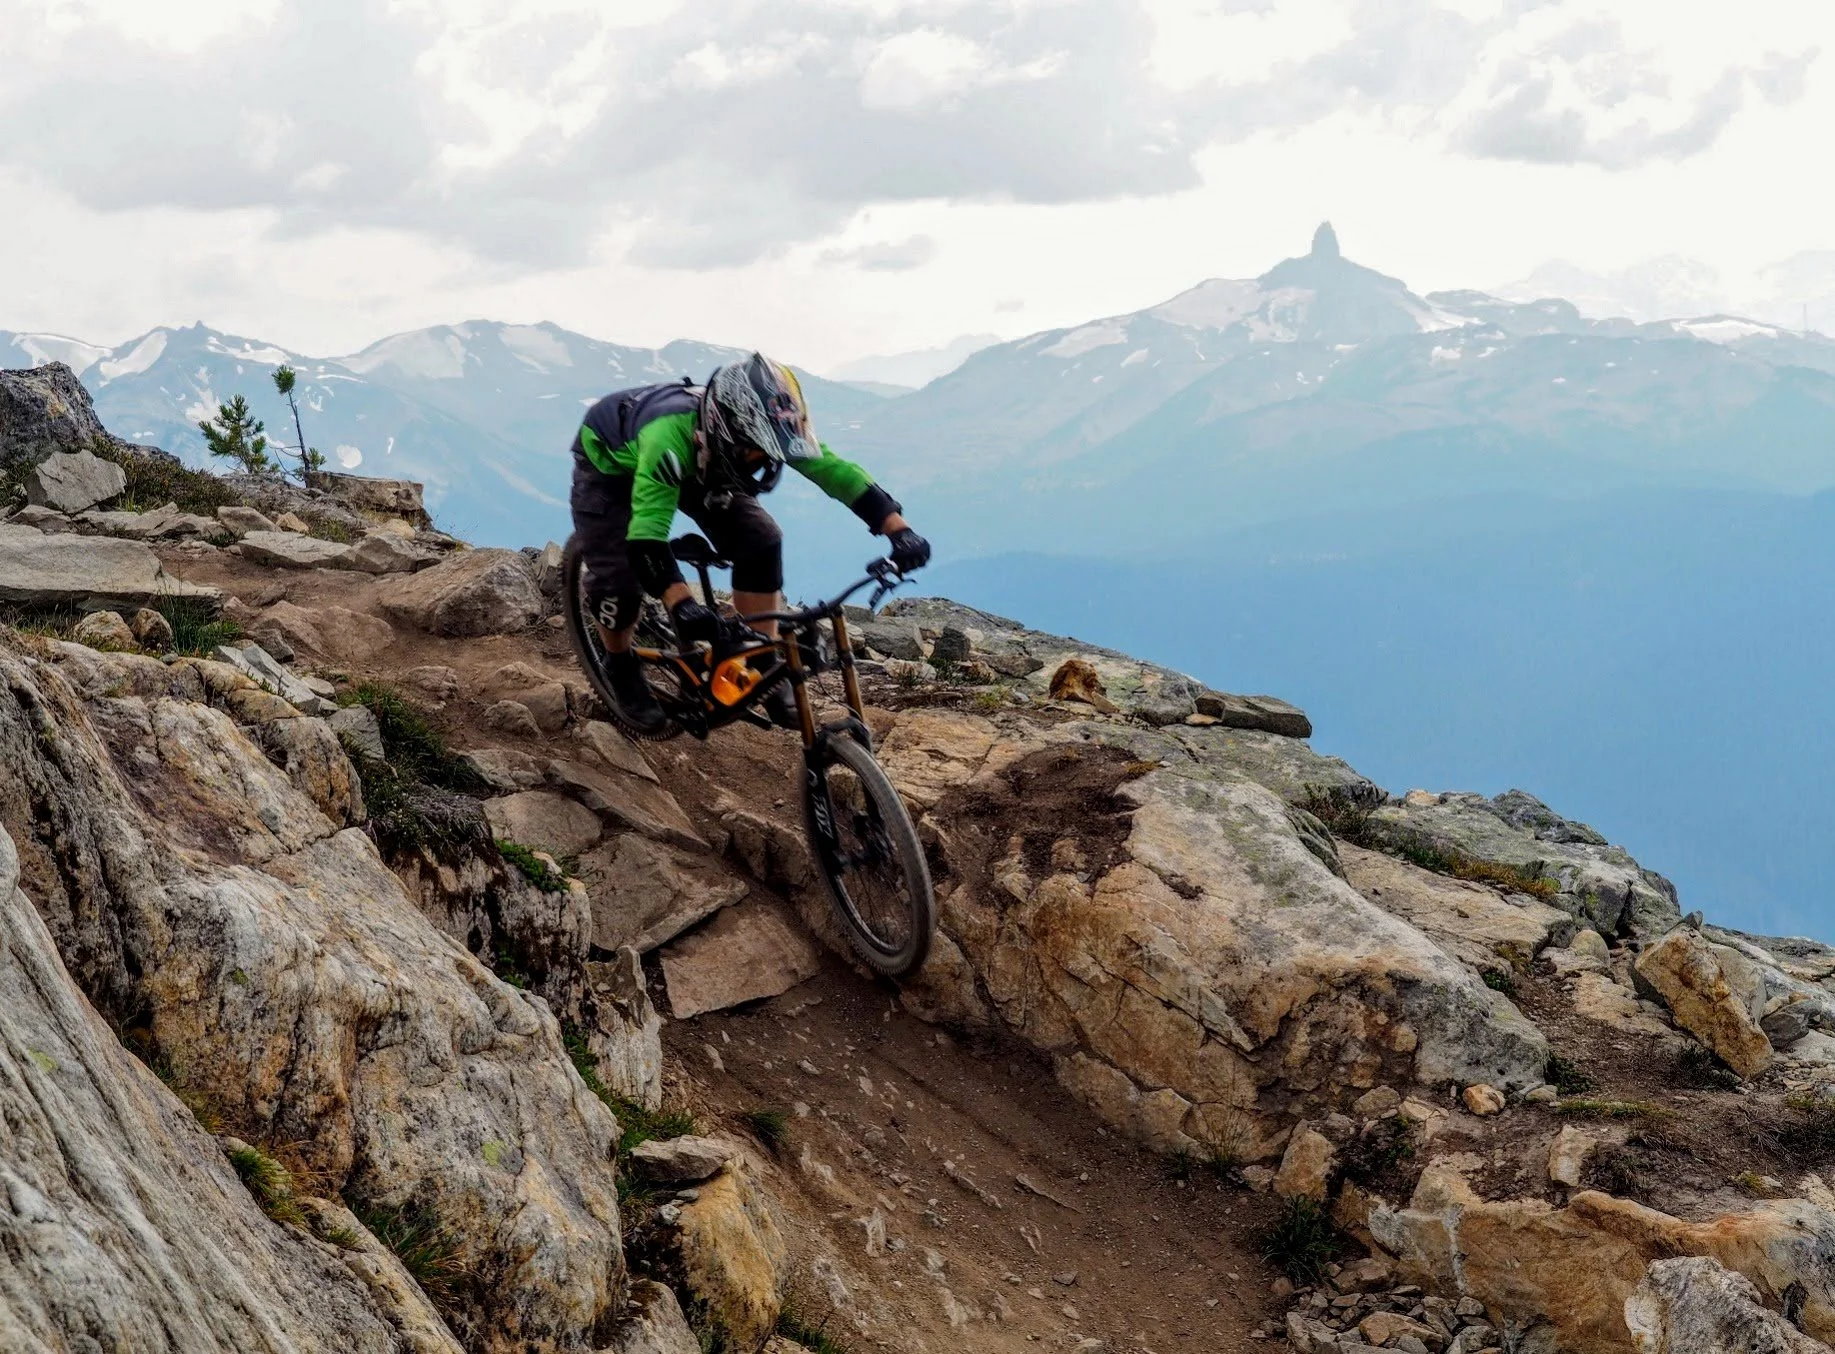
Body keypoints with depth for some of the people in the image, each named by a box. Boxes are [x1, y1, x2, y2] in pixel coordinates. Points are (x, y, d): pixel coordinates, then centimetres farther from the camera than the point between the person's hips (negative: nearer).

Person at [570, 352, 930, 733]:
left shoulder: (759, 428, -31)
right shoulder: (670, 438, -47)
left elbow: (837, 472, -26)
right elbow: (647, 536, -53)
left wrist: (898, 529, -36)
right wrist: (682, 605, -66)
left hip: (696, 464, 5)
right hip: (610, 459, -5)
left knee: (759, 541, -14)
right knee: (619, 577, -20)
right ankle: (620, 668, 10)